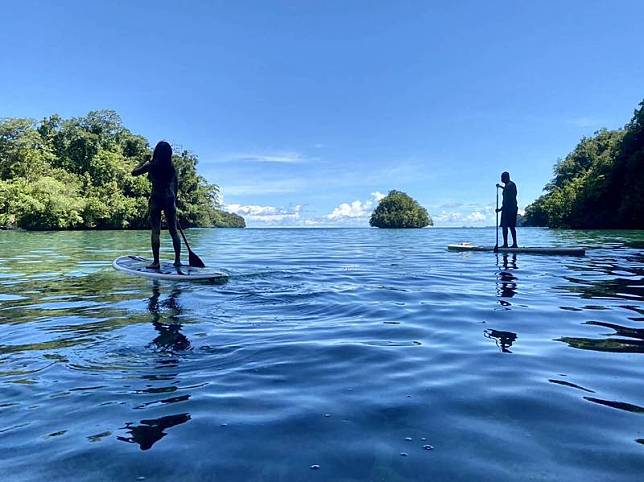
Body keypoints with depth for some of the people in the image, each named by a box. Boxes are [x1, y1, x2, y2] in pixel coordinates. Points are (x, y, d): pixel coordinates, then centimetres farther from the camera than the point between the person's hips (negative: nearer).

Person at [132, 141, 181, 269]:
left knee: (155, 231, -1)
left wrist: (144, 161, 17)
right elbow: (176, 184, 10)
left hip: (156, 199, -3)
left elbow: (134, 172, 7)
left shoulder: (151, 165, -3)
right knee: (173, 230, 8)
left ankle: (156, 262, -4)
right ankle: (178, 260, 9)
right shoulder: (172, 167, 5)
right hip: (170, 199, 3)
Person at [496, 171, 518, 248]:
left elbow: (507, 199, -21)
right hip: (514, 207, 10)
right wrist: (501, 187, 48)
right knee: (512, 226, 11)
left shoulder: (508, 186, -14)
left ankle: (505, 244, -10)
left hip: (508, 208, -10)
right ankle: (514, 244, 11)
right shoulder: (512, 184, 15)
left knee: (505, 226, -7)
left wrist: (501, 209, -21)